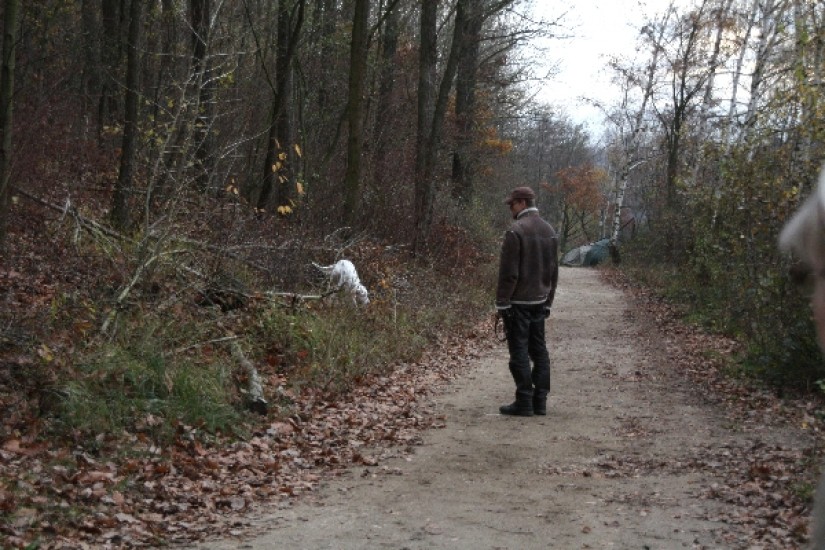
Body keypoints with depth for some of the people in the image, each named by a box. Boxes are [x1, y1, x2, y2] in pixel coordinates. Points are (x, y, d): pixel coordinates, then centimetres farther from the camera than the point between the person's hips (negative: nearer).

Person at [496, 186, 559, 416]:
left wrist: (502, 302, -10)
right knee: (539, 350, 11)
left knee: (519, 352, -3)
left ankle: (524, 402, -2)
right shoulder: (549, 231, 12)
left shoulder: (516, 231, -14)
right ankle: (540, 401, 14)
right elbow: (554, 271, 15)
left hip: (518, 302, -8)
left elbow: (508, 272, -15)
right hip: (540, 301, 8)